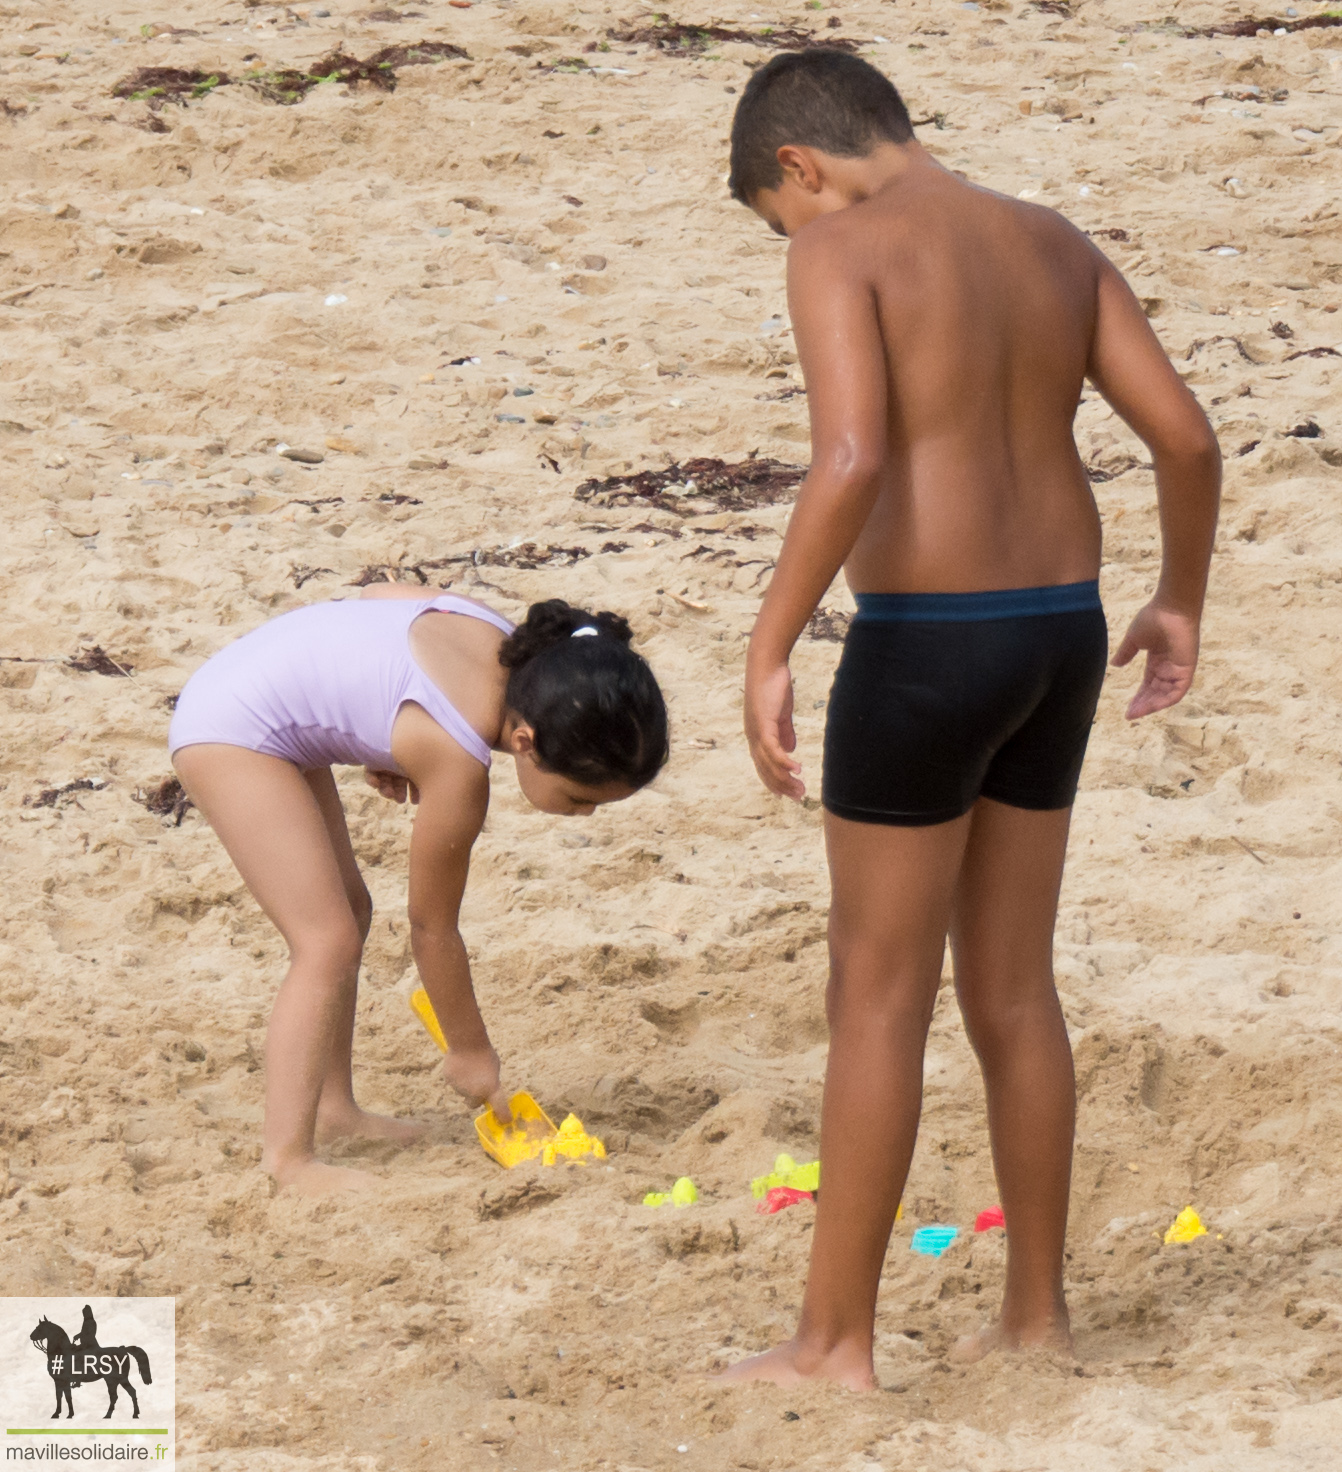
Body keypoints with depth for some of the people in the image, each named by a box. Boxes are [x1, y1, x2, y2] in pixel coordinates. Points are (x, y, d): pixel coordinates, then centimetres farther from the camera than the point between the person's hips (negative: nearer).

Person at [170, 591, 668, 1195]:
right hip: (228, 732, -10)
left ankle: (332, 1105, 28)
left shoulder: (509, 645, -6)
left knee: (348, 911, 17)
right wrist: (469, 1051, 0)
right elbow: (432, 928, -13)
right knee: (328, 940, -16)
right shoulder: (457, 771, -27)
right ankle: (287, 1156, -15)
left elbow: (378, 595, 12)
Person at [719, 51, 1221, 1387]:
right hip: (1054, 638, 7)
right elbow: (1188, 439, 6)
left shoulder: (843, 250, -11)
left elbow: (850, 460, -25)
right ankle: (1036, 1314, 23)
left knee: (876, 1000, 2)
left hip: (925, 651, -7)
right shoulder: (1057, 246, 10)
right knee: (1010, 989, 17)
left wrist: (766, 656, -20)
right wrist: (1179, 602, 22)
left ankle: (836, 1342, 8)